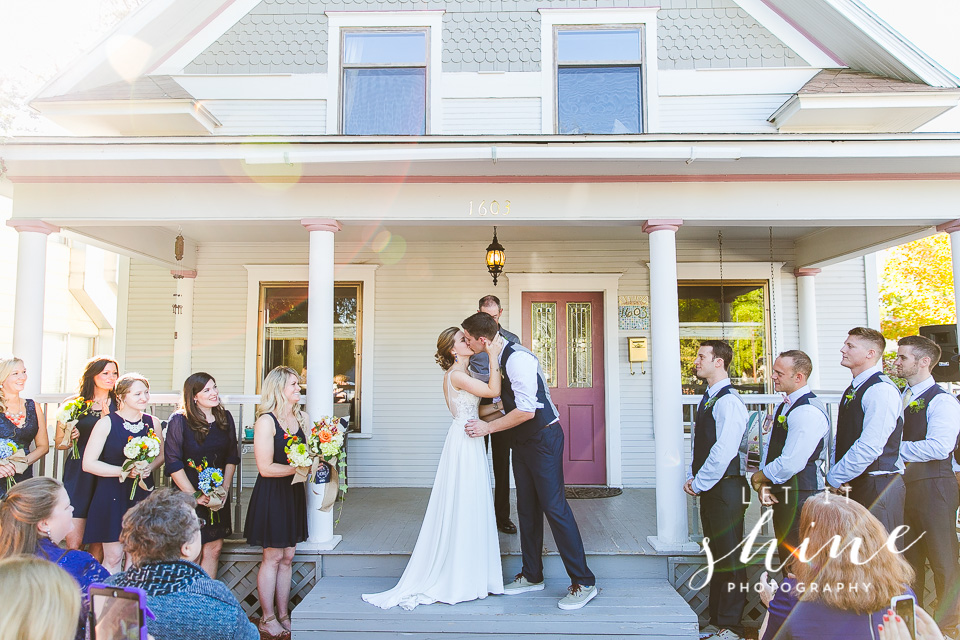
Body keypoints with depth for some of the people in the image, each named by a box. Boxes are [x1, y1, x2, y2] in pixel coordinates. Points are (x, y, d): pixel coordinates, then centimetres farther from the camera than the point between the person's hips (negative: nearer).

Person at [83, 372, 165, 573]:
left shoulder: (152, 422, 5)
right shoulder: (107, 423, -7)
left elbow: (161, 455, 18)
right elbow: (88, 463, -9)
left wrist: (149, 467, -4)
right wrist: (124, 471, -16)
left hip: (142, 494, 4)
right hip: (112, 494, -3)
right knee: (113, 556, -1)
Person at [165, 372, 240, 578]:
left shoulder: (225, 418, 4)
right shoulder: (179, 421, -10)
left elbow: (232, 457, 8)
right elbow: (173, 463, -11)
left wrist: (225, 489, -4)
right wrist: (195, 496, -13)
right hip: (188, 496, -4)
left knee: (214, 549, 6)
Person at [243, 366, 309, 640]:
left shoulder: (303, 418, 7)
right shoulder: (266, 421, -14)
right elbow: (265, 467, -18)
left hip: (294, 492, 6)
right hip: (271, 494, -6)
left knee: (287, 557, 12)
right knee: (273, 557, 4)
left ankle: (283, 615, 24)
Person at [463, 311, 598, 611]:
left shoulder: (517, 359, -23)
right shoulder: (498, 359, 6)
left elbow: (526, 411, -27)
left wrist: (487, 428, -19)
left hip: (543, 438, -9)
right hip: (522, 440, 9)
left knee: (554, 507, -6)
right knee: (527, 508, 14)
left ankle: (584, 583, 5)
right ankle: (532, 575, 27)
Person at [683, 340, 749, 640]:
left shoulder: (728, 401, -18)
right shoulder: (707, 399, 12)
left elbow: (723, 452, -23)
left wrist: (699, 483, -14)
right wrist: (691, 478, 7)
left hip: (726, 488, -9)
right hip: (708, 488, 9)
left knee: (729, 556, 2)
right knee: (716, 554, 18)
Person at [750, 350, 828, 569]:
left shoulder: (808, 412, -20)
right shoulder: (783, 407, 11)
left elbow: (790, 464, -24)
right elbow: (770, 449, 14)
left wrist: (758, 478, -9)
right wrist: (762, 484, -1)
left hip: (801, 496, -9)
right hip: (782, 495, 9)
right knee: (786, 561, 19)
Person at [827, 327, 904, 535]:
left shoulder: (882, 390, -16)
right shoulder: (852, 390, 14)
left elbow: (869, 447, -23)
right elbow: (840, 439, 17)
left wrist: (834, 478, -14)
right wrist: (835, 471, 1)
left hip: (878, 486, -9)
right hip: (852, 484, 9)